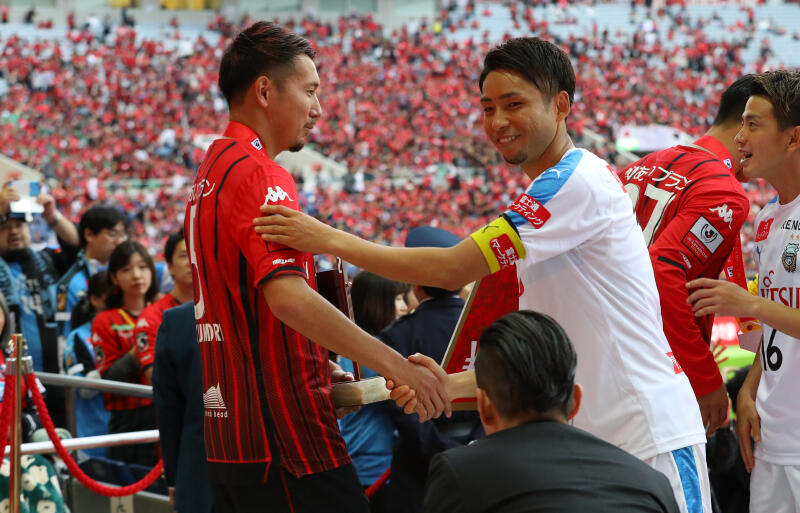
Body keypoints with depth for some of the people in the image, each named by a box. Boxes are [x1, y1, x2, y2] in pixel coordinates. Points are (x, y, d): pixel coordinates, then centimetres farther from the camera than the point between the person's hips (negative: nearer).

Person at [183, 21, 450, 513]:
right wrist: (397, 366, -28)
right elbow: (287, 295, -27)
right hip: (286, 437, -10)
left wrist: (319, 371, 20)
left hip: (231, 435, 10)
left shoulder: (213, 170, 18)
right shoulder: (257, 173, -13)